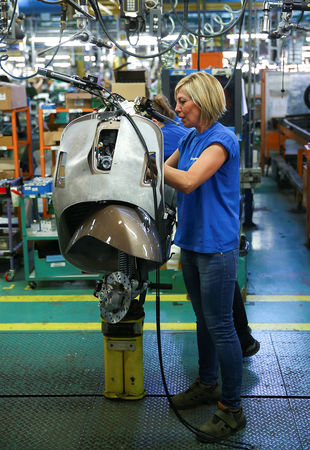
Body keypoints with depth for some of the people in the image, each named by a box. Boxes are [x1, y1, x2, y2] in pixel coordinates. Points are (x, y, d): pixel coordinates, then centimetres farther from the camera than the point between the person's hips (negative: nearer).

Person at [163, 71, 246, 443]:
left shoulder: (221, 139, -16)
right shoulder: (189, 139, 11)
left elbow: (188, 181, -27)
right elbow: (164, 173, 14)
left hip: (216, 245, -9)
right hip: (191, 241, 9)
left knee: (220, 326, -2)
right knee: (203, 319, 20)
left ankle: (232, 409, 11)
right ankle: (207, 384, 37)